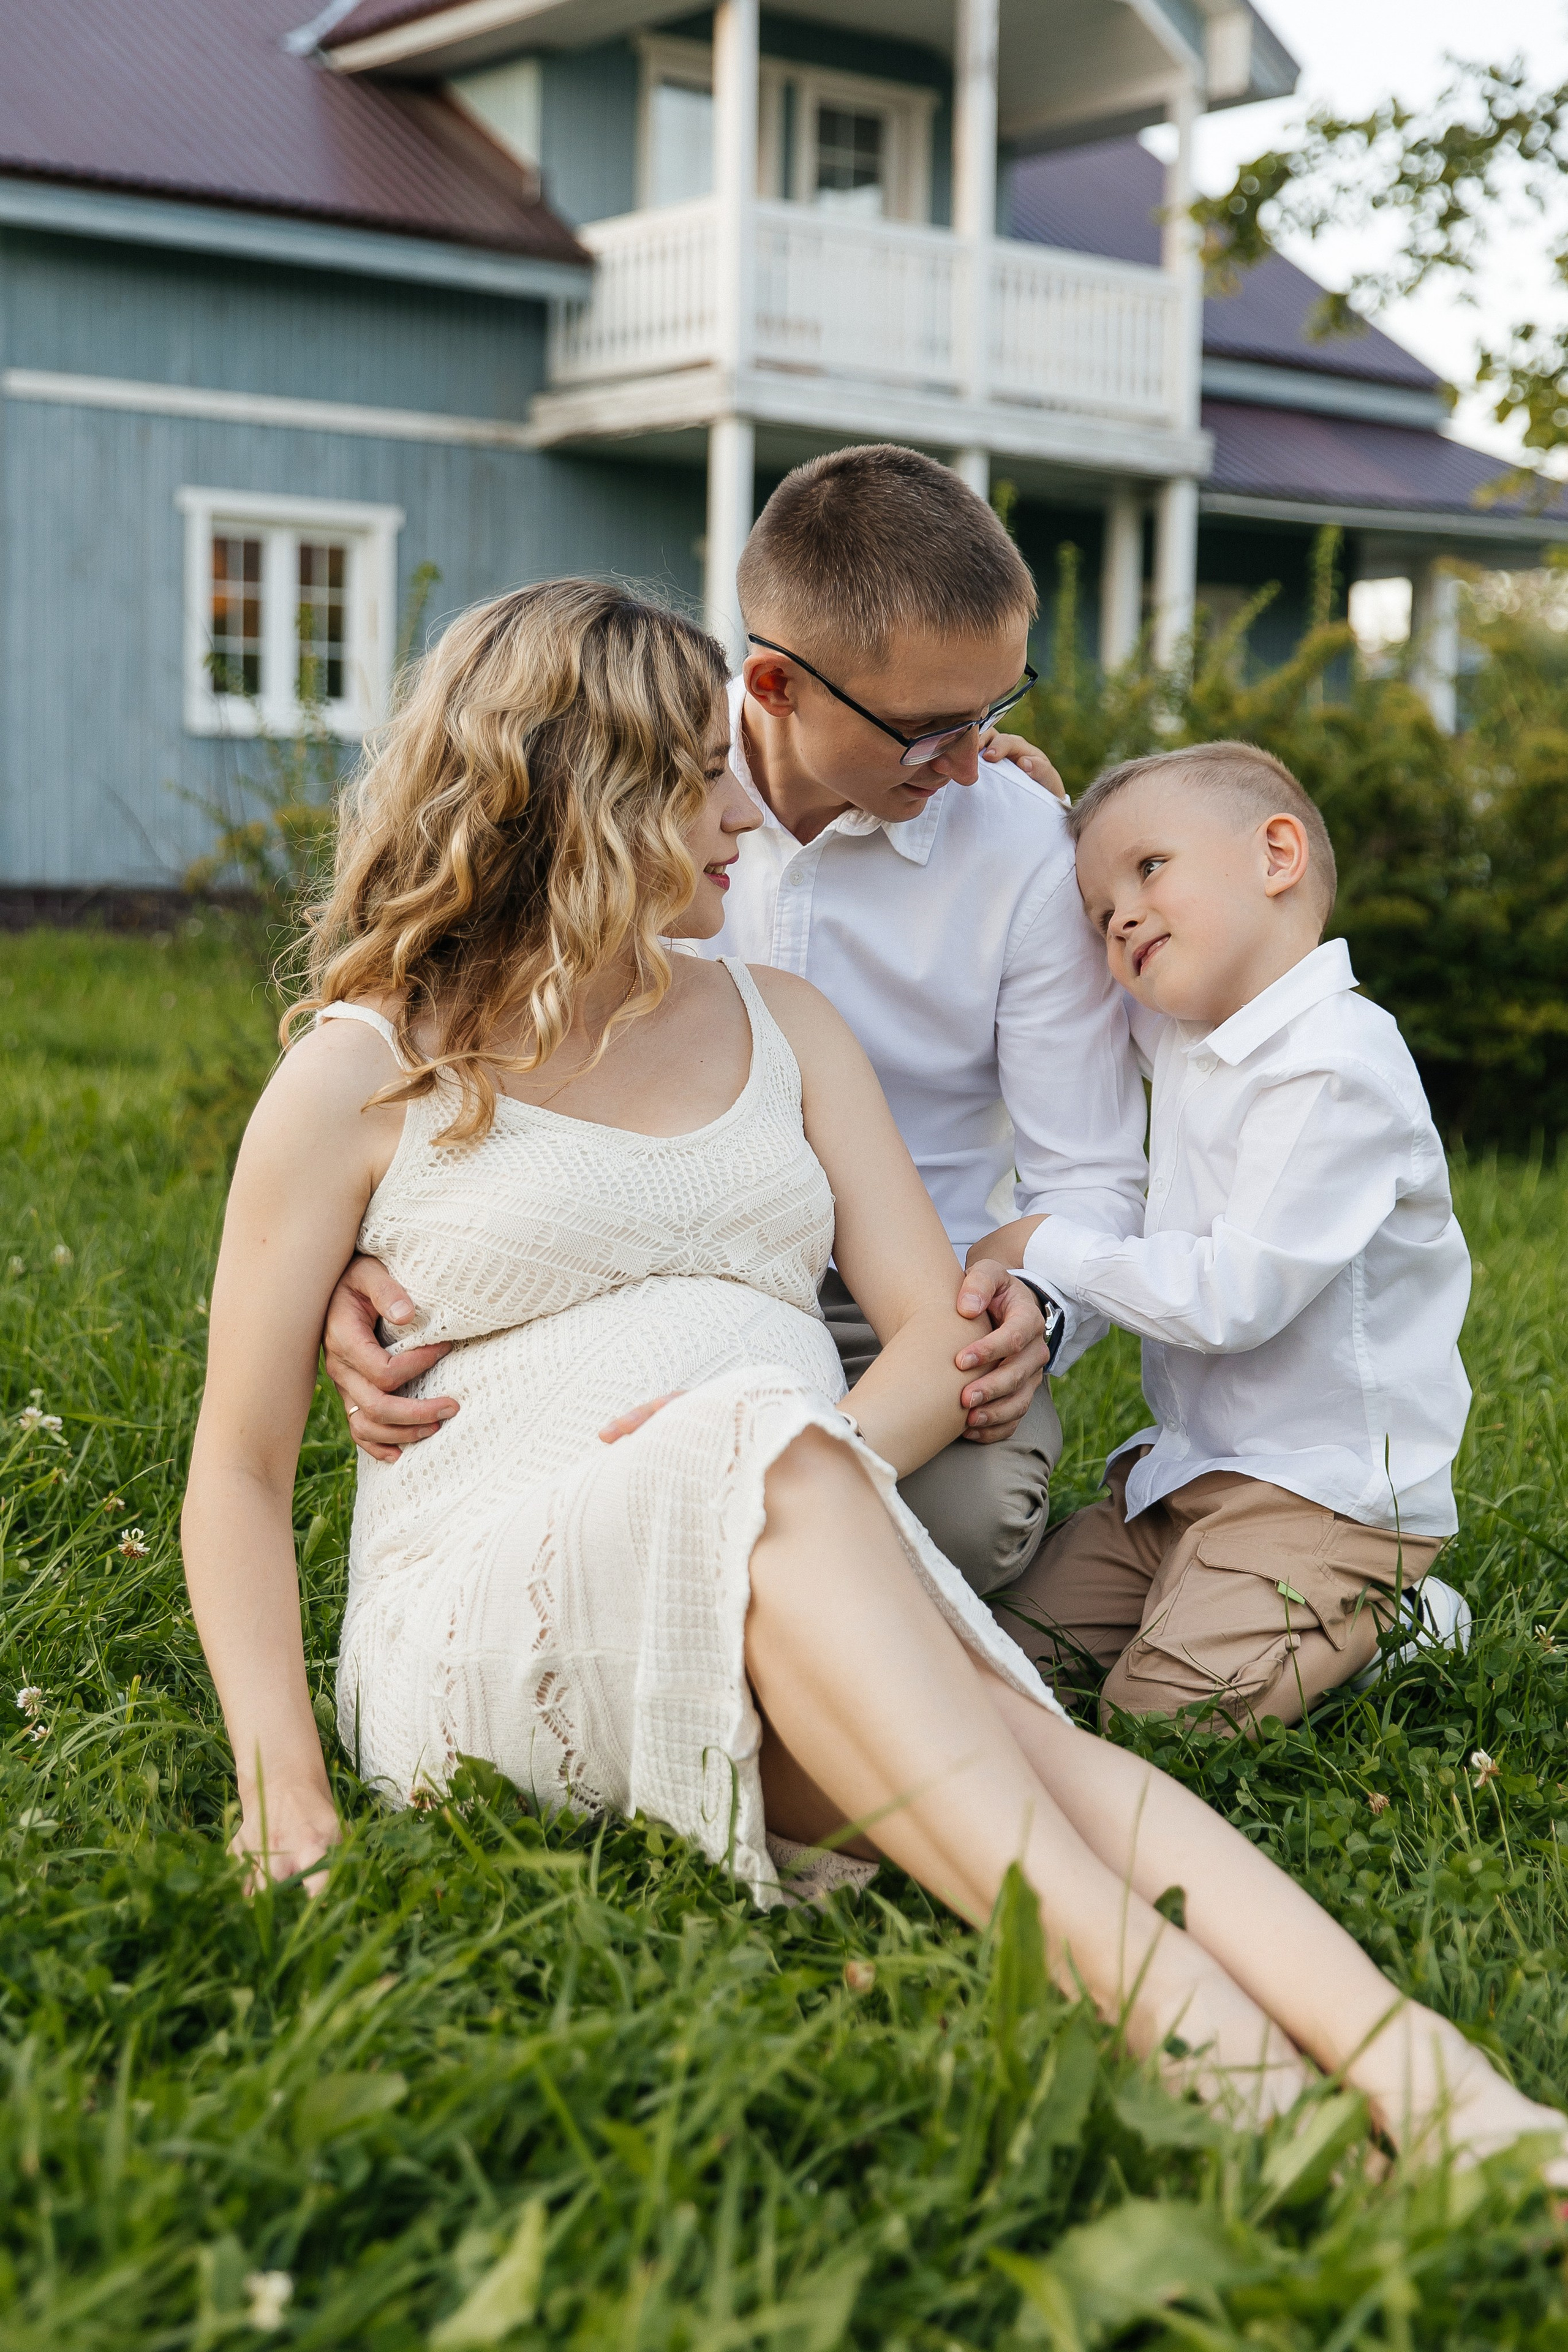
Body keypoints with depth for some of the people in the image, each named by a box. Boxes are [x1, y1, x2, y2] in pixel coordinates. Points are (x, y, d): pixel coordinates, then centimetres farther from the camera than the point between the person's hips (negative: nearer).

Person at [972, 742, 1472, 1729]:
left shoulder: (1337, 1067, -19)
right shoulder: (1188, 1036, 8)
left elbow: (1235, 1296, -23)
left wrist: (1050, 1248, -12)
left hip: (1327, 1494, -9)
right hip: (1189, 1467, 9)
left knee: (1163, 1707, -22)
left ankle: (1402, 1623, 2)